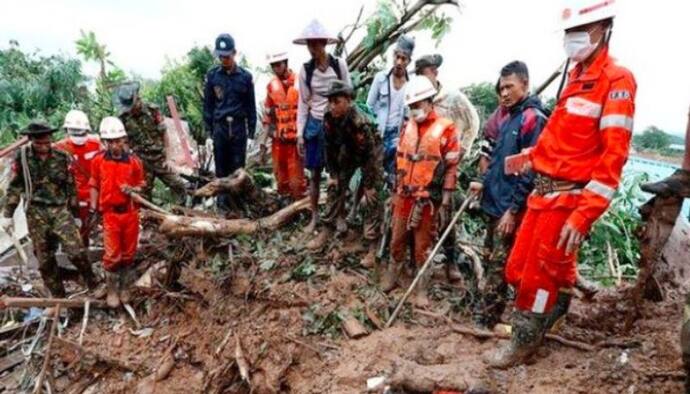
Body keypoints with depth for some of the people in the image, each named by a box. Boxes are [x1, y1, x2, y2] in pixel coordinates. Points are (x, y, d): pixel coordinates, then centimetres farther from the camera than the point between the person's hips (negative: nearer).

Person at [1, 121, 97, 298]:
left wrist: (74, 213, 10)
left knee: (76, 251, -13)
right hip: (36, 213, 1)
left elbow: (71, 187, 6)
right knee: (45, 259, 7)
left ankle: (92, 284, 10)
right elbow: (14, 187, 5)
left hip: (61, 209, -1)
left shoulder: (62, 157, -1)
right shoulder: (22, 156, -1)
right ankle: (58, 297, 21)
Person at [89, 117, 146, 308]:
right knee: (112, 255, 0)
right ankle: (112, 291, 19)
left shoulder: (135, 162, -2)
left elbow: (142, 186, 5)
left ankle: (124, 288, 29)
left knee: (128, 254, 11)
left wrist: (133, 189, -16)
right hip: (110, 214, -1)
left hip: (131, 213, 1)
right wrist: (93, 209, 1)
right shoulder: (98, 161, -2)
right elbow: (94, 186, 6)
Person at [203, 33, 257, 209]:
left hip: (239, 127, -1)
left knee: (238, 165, 3)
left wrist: (251, 129, 4)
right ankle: (223, 198, 14)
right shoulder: (212, 75, 3)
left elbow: (251, 105, 6)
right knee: (221, 166, 5)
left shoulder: (245, 76, 2)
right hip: (220, 127, 1)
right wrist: (208, 127, 6)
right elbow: (208, 104, 9)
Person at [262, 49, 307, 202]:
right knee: (279, 169, 13)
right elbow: (267, 110, 15)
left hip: (295, 136, -5)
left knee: (296, 170, 1)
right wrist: (269, 128, 11)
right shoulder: (271, 85, 7)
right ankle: (283, 197, 27)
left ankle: (298, 199, 13)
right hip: (278, 137, 5)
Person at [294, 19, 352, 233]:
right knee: (315, 174, 8)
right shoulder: (305, 70, -2)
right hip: (315, 124, 2)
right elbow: (303, 103, 2)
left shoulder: (339, 64, -6)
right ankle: (314, 216, 22)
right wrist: (300, 133, 0)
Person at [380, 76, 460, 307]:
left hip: (428, 199, -4)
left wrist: (445, 201, -10)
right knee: (397, 239, 15)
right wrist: (396, 190, 15)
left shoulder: (446, 129, -10)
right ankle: (391, 276, 33)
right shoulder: (407, 126, 8)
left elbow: (452, 167, -9)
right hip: (404, 196, 5)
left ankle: (421, 290, 19)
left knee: (423, 245, 6)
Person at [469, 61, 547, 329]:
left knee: (498, 267, 0)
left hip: (508, 209, -9)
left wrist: (513, 210, -20)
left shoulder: (533, 119, -13)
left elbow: (530, 171, -19)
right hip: (493, 203, 9)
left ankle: (484, 321, 9)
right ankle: (483, 311, 30)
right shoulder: (509, 119, 14)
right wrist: (484, 183, 9)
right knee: (491, 263, 17)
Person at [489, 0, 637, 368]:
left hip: (569, 197, -8)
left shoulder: (616, 81, -11)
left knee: (537, 276, 3)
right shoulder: (575, 76, 15)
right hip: (543, 190, 8)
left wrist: (583, 215, -22)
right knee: (516, 270, 12)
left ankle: (524, 342, 24)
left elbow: (613, 156, -18)